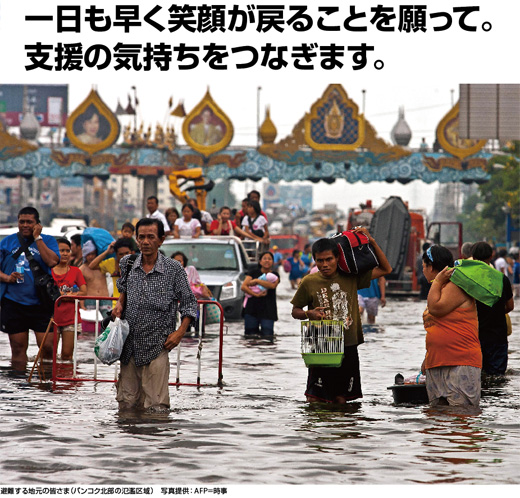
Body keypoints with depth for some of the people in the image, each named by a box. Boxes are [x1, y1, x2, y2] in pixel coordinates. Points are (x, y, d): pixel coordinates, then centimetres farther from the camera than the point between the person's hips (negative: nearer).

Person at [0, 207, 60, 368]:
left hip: (40, 302, -2)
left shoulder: (47, 241, 7)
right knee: (18, 347, 4)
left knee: (47, 345, -10)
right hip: (13, 303, 2)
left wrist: (37, 237, -9)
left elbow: (52, 261, -13)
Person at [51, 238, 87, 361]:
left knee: (67, 354, -3)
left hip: (70, 317, 1)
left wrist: (65, 295, -11)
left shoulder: (75, 271, 10)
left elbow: (84, 292, 2)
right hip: (52, 316, -1)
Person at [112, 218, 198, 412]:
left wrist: (180, 332, -11)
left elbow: (189, 303, 1)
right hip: (130, 343, 4)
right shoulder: (128, 264, 6)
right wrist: (119, 304, 7)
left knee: (155, 407, -7)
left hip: (156, 345, -4)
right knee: (126, 404, 8)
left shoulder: (173, 269, -4)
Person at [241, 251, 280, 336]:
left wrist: (256, 281, -12)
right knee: (250, 334, -3)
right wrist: (256, 294, -13)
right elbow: (243, 287, 0)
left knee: (267, 335, -11)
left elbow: (273, 285, -14)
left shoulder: (275, 275, 10)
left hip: (267, 310, -1)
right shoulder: (254, 272, 11)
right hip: (251, 308, 1)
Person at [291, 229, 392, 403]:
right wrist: (309, 314, -13)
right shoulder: (309, 282, -1)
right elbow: (295, 311, 10)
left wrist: (372, 242, 0)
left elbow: (385, 269, 9)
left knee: (341, 400, 4)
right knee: (314, 399, -6)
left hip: (347, 347, 2)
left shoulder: (351, 277, 3)